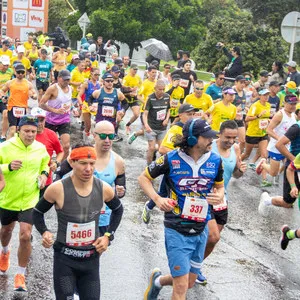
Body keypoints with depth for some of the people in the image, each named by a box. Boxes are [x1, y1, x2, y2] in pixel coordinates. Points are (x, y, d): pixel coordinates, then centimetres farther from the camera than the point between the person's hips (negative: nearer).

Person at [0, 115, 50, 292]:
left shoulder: (41, 148, -4)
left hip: (29, 200, 0)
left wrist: (44, 174, -3)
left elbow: (45, 164, 17)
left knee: (25, 236, -11)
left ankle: (21, 274, 6)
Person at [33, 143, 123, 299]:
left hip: (91, 259, 3)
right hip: (64, 259, -3)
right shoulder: (57, 189, -15)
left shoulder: (104, 189, -6)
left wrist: (108, 236, 5)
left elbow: (118, 210, 15)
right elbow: (37, 212, 2)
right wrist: (44, 232, -14)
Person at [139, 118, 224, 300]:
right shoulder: (171, 159, -14)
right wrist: (157, 199, -16)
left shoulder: (215, 161, -4)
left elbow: (220, 186, 13)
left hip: (200, 230, 5)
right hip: (177, 231, -5)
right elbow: (144, 178, 0)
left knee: (190, 283, 20)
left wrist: (219, 196, -10)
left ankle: (158, 281, 48)